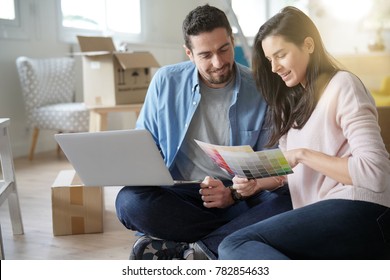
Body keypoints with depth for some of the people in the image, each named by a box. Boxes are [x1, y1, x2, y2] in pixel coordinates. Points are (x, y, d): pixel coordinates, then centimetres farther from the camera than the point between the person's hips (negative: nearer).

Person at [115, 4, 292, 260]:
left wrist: (233, 194, -17)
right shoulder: (166, 81, 0)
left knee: (284, 205, -31)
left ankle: (184, 253, -25)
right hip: (180, 194, 1)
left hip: (240, 197, 0)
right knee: (130, 201, -30)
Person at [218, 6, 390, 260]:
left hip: (361, 213, -7)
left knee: (234, 246, -23)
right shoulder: (294, 99, 25)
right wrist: (257, 182, 2)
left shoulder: (342, 85, -1)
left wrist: (302, 154, -11)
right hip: (322, 219, 8)